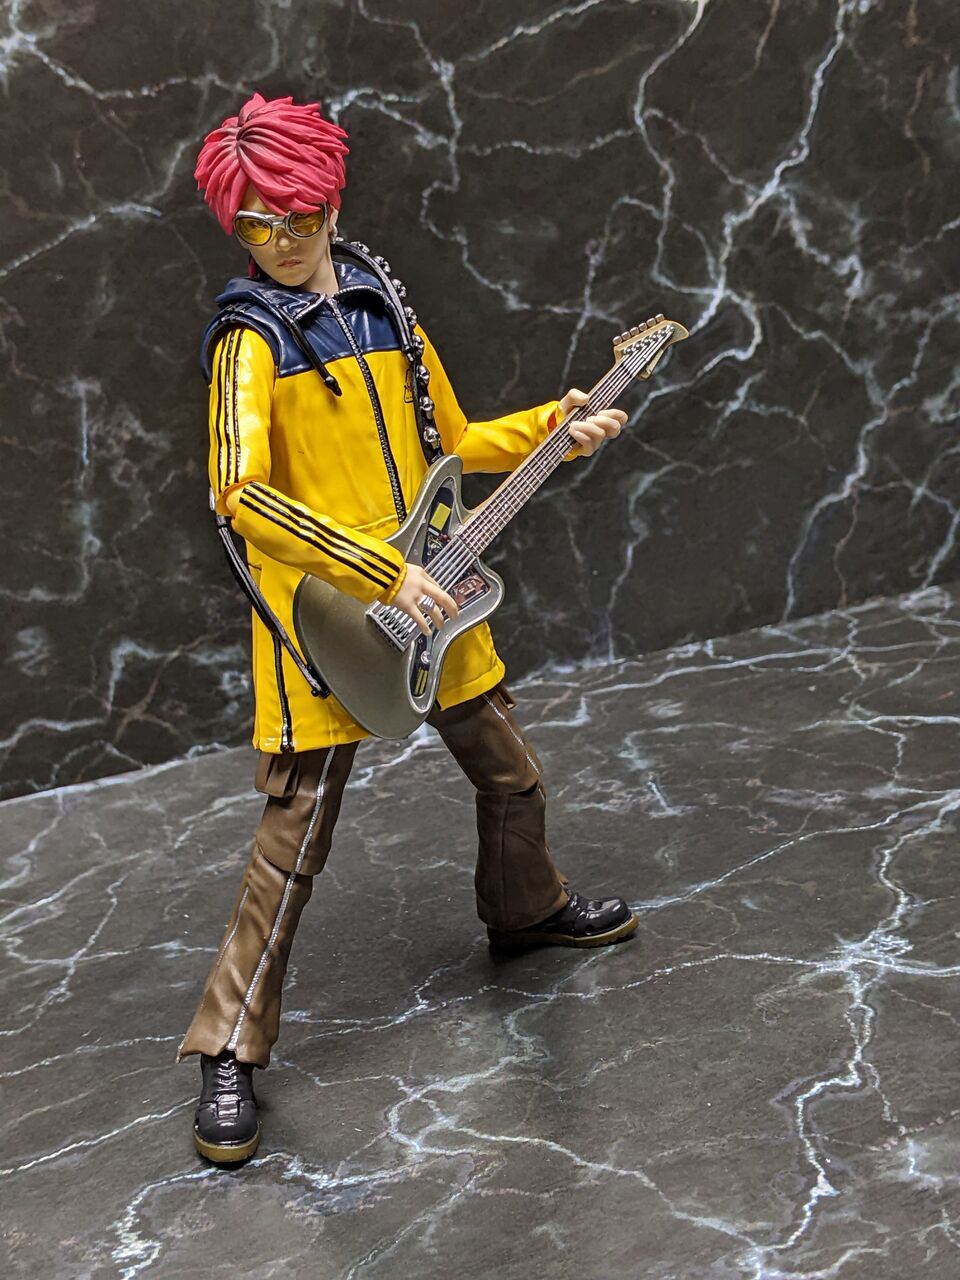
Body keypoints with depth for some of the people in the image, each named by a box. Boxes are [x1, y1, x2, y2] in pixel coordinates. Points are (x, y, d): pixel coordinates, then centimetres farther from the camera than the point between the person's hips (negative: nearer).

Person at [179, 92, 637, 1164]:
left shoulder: (384, 308, 8)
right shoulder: (252, 340, -12)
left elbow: (450, 443, 17)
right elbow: (240, 495, -24)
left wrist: (554, 427, 3)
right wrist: (381, 574, -27)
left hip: (426, 594, 6)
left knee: (510, 773, 20)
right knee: (295, 834, -5)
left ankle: (525, 910, 49)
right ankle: (229, 1052, 6)